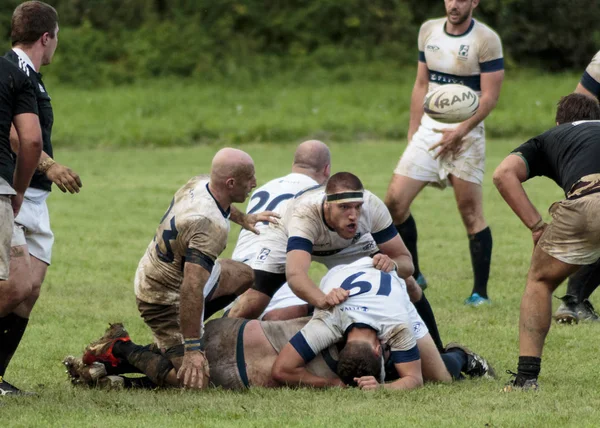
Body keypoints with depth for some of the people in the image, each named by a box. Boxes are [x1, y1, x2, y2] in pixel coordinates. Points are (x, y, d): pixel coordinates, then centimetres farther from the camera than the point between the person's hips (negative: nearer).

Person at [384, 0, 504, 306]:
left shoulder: (486, 40, -9)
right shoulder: (429, 31, 10)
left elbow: (489, 96, -11)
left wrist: (460, 131, -19)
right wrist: (412, 132, 12)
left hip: (465, 134, -6)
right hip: (428, 129, 6)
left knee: (471, 213, -6)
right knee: (395, 201, -2)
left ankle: (480, 291, 3)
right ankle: (412, 277, 14)